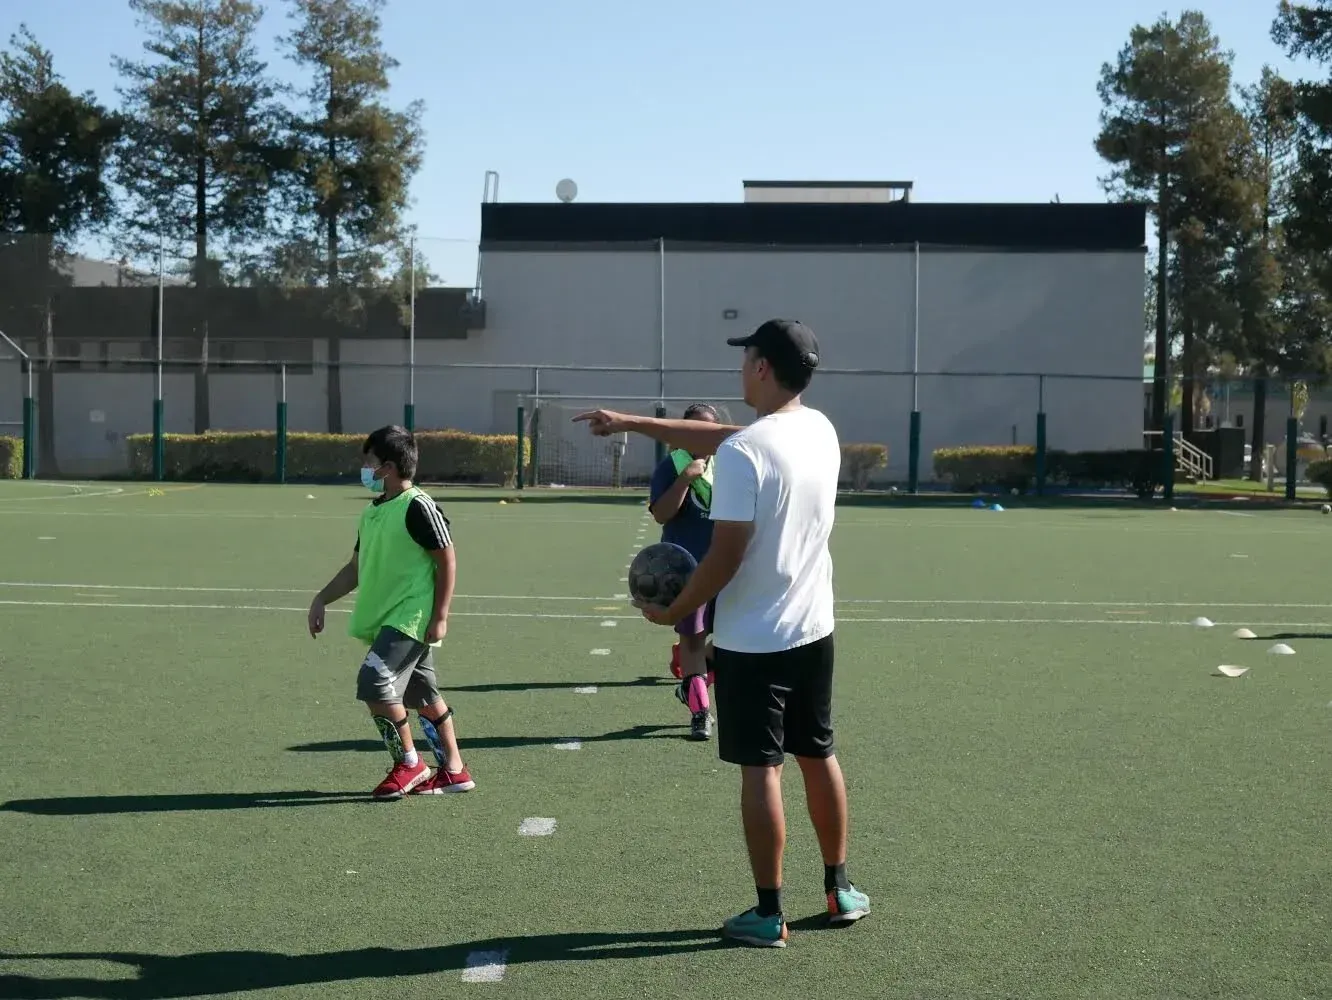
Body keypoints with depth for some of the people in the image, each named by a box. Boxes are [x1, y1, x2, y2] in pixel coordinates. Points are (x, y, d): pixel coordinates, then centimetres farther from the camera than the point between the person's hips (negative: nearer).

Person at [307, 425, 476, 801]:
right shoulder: (372, 511, 12)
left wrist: (440, 616, -15)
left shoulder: (417, 506, -13)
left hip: (410, 617, -9)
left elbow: (447, 559, -12)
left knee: (375, 680, -17)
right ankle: (453, 771, 20)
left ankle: (409, 765, -4)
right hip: (385, 618, 9)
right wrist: (322, 598, 12)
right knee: (422, 695, 12)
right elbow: (356, 568, 20)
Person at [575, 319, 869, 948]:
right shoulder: (820, 429, 4)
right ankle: (840, 888, 29)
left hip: (752, 640, -7)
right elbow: (716, 437, 13)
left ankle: (768, 914, 9)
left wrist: (674, 612, -5)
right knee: (819, 758, 18)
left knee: (761, 771, 1)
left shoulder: (742, 452, -20)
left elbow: (726, 556, -20)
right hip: (813, 631, 7)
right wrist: (631, 423, 17)